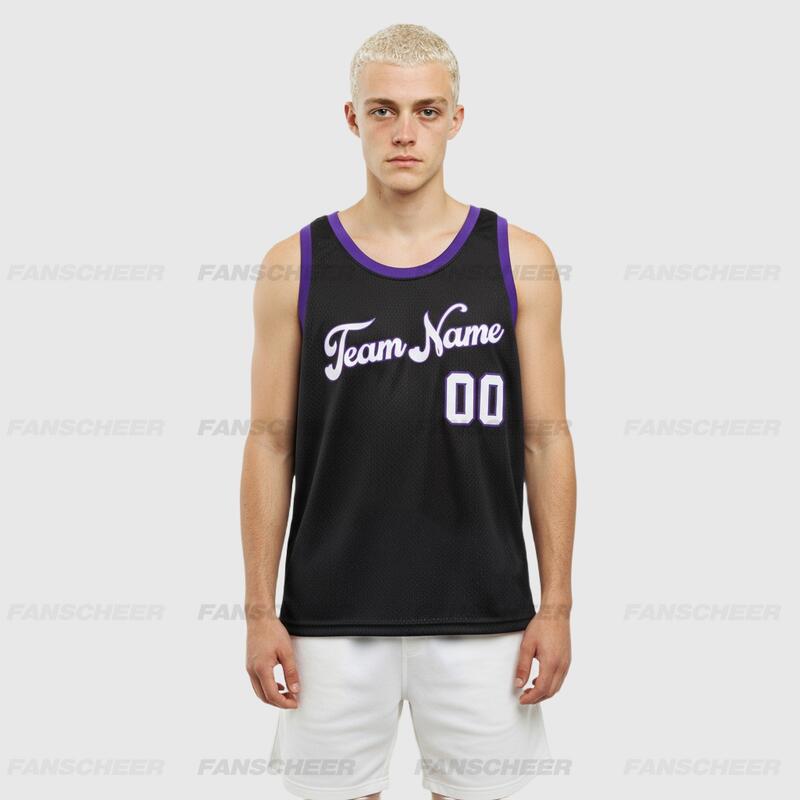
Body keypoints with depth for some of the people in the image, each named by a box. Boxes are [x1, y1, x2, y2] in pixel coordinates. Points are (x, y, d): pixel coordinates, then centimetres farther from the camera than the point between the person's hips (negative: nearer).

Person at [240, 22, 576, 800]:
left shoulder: (520, 261, 0)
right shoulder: (295, 267, 0)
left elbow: (545, 438, 2)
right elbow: (270, 442, 2)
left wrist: (557, 603, -1)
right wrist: (260, 610, -1)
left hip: (482, 614, 0)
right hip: (332, 614, 0)